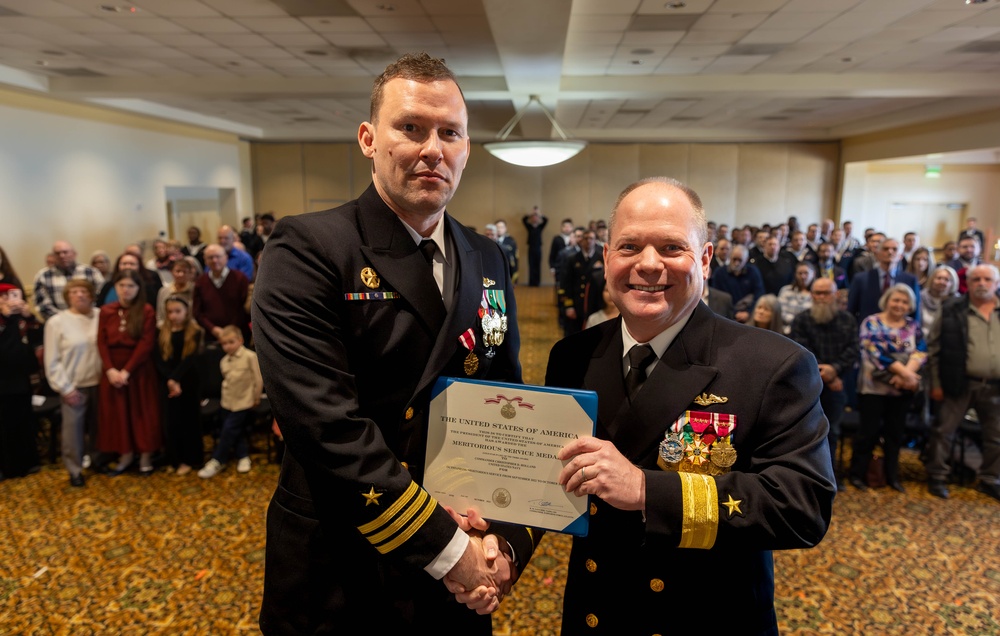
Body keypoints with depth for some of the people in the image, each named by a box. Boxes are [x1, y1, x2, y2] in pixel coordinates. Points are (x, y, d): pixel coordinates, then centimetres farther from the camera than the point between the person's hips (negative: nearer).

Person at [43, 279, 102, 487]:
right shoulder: (56, 322, -6)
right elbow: (52, 361, -5)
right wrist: (65, 388, -8)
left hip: (99, 383, 2)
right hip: (74, 387, -2)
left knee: (98, 427, 15)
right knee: (73, 429, 4)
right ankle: (75, 469, 21)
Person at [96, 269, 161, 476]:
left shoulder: (147, 311, -6)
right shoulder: (106, 311, 5)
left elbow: (146, 344, -12)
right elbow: (101, 343, 1)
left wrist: (127, 371, -16)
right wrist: (110, 369, -11)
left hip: (139, 370, -3)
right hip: (113, 371, 3)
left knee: (142, 413, 4)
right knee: (117, 414, 9)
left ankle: (146, 457, 15)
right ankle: (125, 456, 22)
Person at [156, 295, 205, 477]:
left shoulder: (195, 333, -5)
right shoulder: (162, 333, 3)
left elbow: (190, 359, -14)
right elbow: (159, 360, -6)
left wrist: (176, 379, -24)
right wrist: (170, 380, -20)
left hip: (190, 383, -2)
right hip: (168, 382, 2)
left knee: (190, 420, 4)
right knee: (172, 421, 5)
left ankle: (190, 459, 14)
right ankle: (176, 460, 16)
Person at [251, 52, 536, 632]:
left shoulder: (491, 264, 3)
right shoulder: (308, 252, -14)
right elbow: (329, 426, -23)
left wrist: (509, 541, -7)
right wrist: (447, 549, -19)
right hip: (338, 583, -4)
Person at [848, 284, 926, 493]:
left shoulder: (913, 326, 9)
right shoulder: (871, 322, -3)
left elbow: (920, 351, -5)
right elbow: (877, 351, -15)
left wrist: (906, 375, -21)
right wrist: (904, 372, -20)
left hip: (902, 389, 4)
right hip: (874, 387, -4)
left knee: (895, 432, 11)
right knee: (869, 431, 0)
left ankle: (892, 476, 24)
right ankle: (857, 474, 12)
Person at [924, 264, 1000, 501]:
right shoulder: (952, 311, -2)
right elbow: (936, 349, -1)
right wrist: (936, 383, -4)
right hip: (961, 384, -2)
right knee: (943, 430, 3)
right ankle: (937, 477, 17)